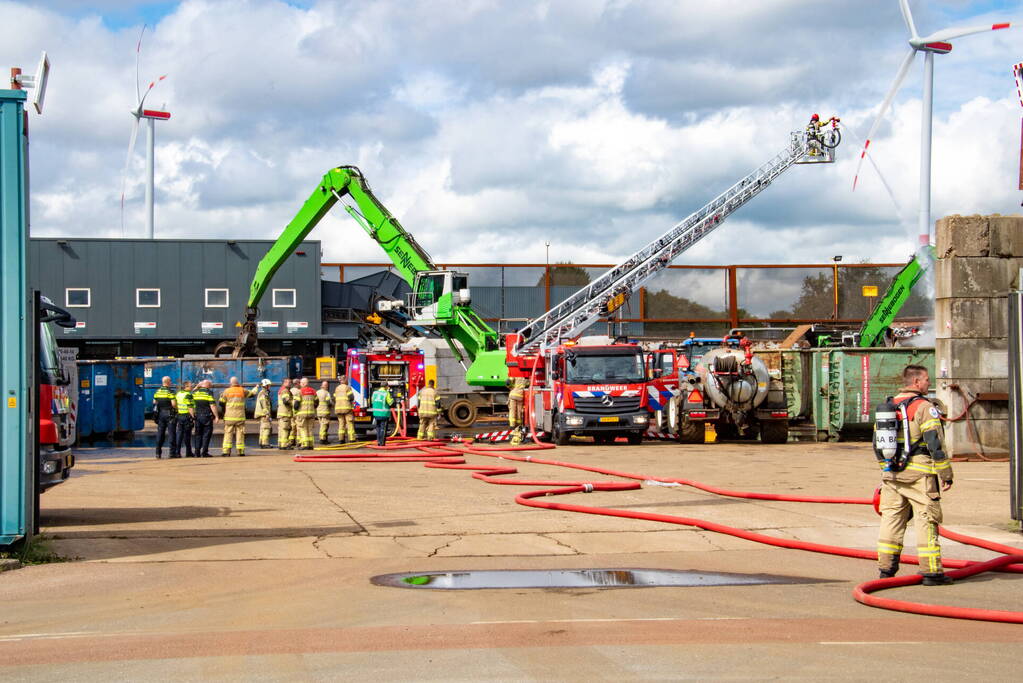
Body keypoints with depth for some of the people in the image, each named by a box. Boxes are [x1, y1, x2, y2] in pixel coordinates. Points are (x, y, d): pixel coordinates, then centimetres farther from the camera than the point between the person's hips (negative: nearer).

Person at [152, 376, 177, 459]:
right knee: (172, 433, 0)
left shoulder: (157, 391, 8)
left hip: (160, 414, 6)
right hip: (169, 413, -6)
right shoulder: (170, 392, -11)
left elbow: (154, 402, 12)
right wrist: (176, 409, 0)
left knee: (160, 433, 8)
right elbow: (173, 403, -18)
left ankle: (158, 452, 6)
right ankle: (172, 451, -3)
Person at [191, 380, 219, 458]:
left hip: (197, 416, 5)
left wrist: (197, 386, 27)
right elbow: (212, 406, -14)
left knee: (198, 435, 12)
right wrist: (217, 416, -10)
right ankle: (204, 452, -6)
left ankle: (197, 452, 8)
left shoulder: (195, 392, 7)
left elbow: (192, 393, 33)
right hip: (207, 416, -5)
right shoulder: (209, 393, -8)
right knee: (206, 434, -1)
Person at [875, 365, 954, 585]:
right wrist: (946, 475, -7)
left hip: (891, 475, 6)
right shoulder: (924, 407, -10)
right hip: (919, 475, -6)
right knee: (927, 520, -1)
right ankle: (931, 572, 0)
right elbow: (935, 444, -14)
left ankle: (886, 569, 12)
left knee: (891, 518, 11)